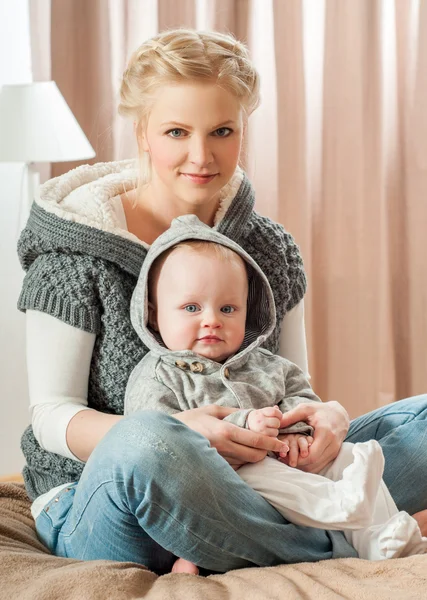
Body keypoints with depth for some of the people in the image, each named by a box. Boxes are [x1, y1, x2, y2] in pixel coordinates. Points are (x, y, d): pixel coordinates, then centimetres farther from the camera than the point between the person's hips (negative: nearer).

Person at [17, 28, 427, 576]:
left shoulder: (271, 250, 6)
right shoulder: (76, 256, -7)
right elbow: (51, 415, -9)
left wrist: (323, 415, -15)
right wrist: (180, 431, -28)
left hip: (246, 487, 5)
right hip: (96, 503, -4)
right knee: (149, 443, -41)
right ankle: (344, 550, -19)